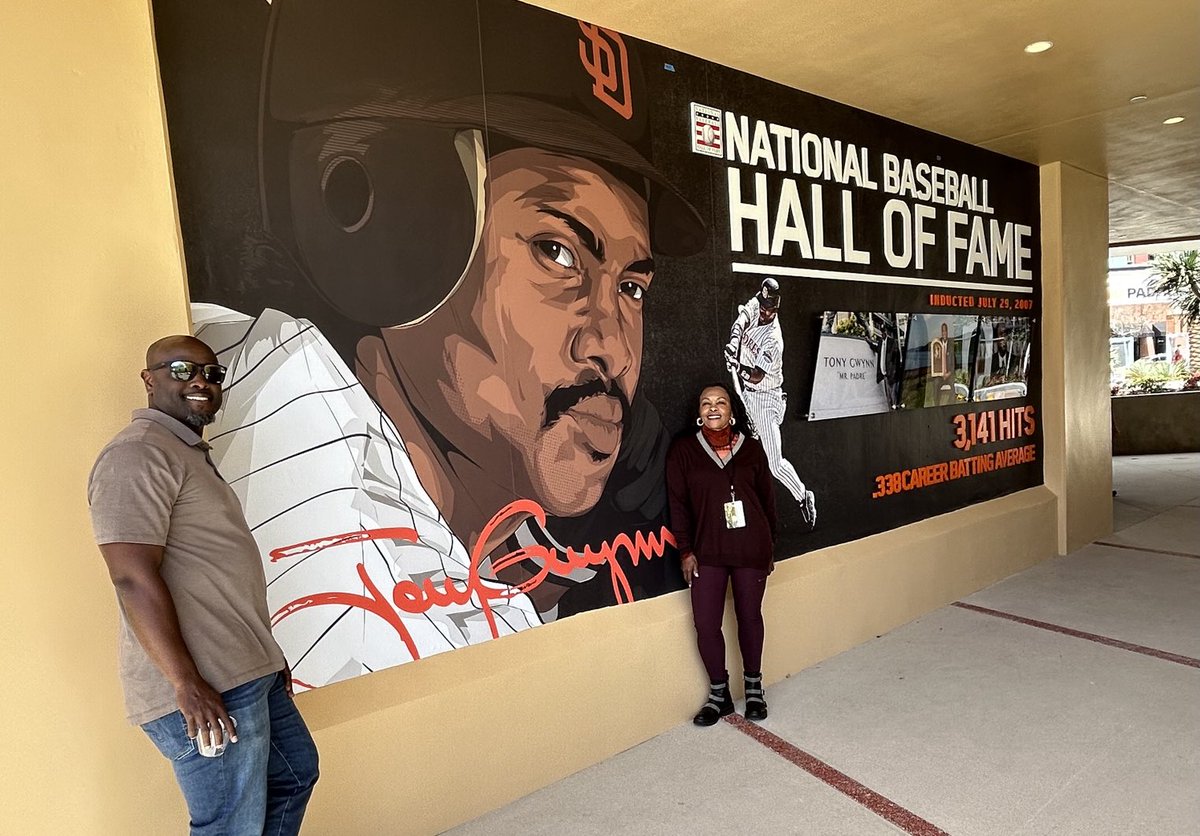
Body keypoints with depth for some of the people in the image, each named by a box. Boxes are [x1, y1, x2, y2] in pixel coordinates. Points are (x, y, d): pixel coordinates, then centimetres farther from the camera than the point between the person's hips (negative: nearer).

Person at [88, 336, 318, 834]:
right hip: (206, 690, -10)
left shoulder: (190, 454, 17)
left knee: (295, 773, 23)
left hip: (248, 672, 10)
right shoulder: (137, 455, -14)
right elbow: (134, 578, -22)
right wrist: (187, 684, -23)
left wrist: (266, 650, 21)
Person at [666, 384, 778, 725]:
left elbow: (767, 500, 8)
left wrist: (769, 548, 9)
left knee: (749, 616, 12)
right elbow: (678, 503, -1)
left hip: (751, 549, 1)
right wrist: (685, 550, -5)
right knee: (705, 623, -1)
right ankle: (719, 693, 20)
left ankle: (753, 686, 33)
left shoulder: (751, 449, 2)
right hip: (707, 551, 0)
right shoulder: (683, 451, -1)